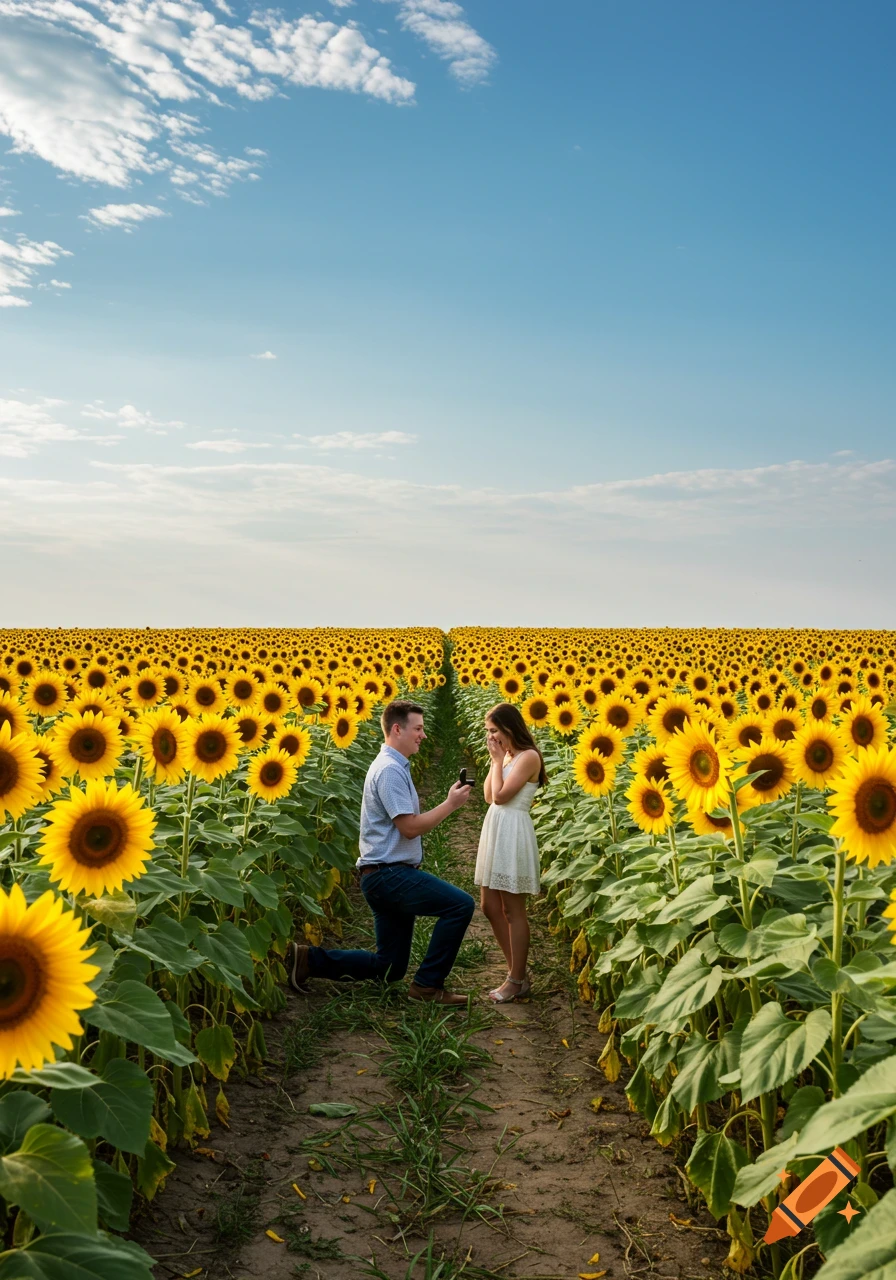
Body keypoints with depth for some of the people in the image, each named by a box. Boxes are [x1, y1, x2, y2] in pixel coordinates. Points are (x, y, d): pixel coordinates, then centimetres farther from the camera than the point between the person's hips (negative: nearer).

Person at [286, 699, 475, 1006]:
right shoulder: (390, 769, -16)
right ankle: (428, 984, -7)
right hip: (390, 874, -10)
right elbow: (409, 827, -20)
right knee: (460, 905, -17)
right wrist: (450, 804, -13)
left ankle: (309, 959, 12)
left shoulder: (392, 765, 16)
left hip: (386, 876, 10)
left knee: (389, 967, 13)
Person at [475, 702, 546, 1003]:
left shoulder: (528, 757, -13)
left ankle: (517, 981, 10)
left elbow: (500, 795, -19)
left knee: (513, 910, -1)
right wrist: (495, 759, 5)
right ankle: (517, 973, 22)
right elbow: (488, 795, 10)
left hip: (513, 833, -9)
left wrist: (498, 759, -10)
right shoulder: (506, 756, 14)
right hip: (494, 831, 10)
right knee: (490, 907, 12)